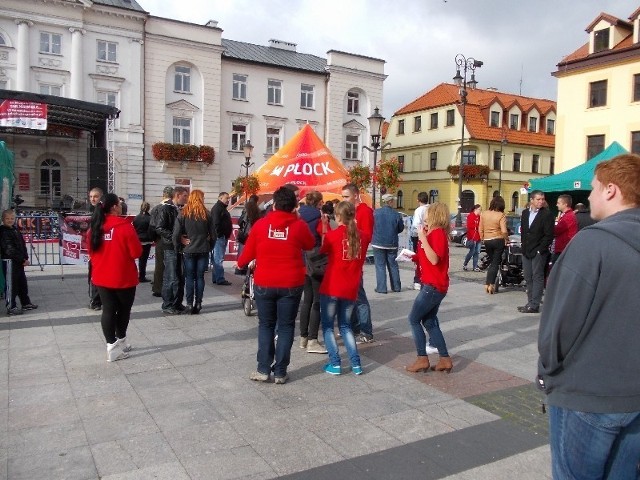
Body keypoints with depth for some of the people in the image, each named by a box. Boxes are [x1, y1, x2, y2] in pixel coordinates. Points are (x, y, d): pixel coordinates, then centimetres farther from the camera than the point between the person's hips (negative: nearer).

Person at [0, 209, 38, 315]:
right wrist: (22, 259, -17)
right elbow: (9, 249, -19)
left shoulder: (15, 230, 14)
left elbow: (23, 245, 15)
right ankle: (11, 307, 2)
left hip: (19, 262, 9)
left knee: (22, 283, 17)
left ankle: (26, 303, 29)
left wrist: (26, 258, 3)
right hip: (9, 261, -9)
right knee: (11, 285, -4)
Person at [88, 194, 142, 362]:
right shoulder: (125, 226, -17)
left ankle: (112, 345, 10)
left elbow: (91, 251, 13)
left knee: (108, 310, 9)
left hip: (101, 277, 5)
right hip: (123, 277, -5)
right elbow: (136, 252, -15)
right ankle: (120, 341, 26)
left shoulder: (95, 227, 2)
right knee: (124, 309, 14)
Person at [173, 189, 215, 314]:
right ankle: (198, 303, 11)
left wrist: (177, 247, 3)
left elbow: (176, 234, -10)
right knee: (200, 277, 8)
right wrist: (210, 247, 14)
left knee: (189, 277, 7)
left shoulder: (183, 214, -5)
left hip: (188, 251, -1)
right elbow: (213, 234, 1)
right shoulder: (206, 215, -2)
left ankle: (189, 304, 8)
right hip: (203, 251, 1)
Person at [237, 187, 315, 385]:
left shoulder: (260, 224, -4)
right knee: (286, 326, 10)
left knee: (266, 325, 15)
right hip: (291, 284, -1)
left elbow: (248, 252, 4)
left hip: (264, 283, 1)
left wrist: (241, 263, 26)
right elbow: (310, 245, 13)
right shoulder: (299, 226, -6)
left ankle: (263, 370, 14)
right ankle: (280, 372, 12)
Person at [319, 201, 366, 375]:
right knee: (345, 326, 19)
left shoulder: (333, 235, -11)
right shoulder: (360, 236, 2)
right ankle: (356, 363, 12)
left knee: (328, 326, 11)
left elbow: (322, 250, 6)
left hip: (331, 288, -4)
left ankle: (335, 364, 6)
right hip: (351, 289, 4)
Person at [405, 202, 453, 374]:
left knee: (414, 319, -1)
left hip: (433, 286, -10)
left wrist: (423, 238, -26)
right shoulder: (434, 233, 13)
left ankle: (422, 359, 6)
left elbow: (434, 259, -27)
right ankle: (445, 360, 17)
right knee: (430, 322, 13)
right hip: (433, 285, 10)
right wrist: (414, 257, 2)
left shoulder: (438, 233, -16)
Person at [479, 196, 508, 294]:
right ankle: (491, 285, 2)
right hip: (498, 241, -4)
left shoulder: (483, 214, 0)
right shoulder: (501, 215, -12)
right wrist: (506, 239, 0)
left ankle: (487, 283, 14)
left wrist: (482, 238, 17)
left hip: (487, 241, 4)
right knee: (495, 263, 5)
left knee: (491, 262, 19)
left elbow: (480, 229, 4)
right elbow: (504, 231, -18)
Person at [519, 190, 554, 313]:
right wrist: (524, 246, 10)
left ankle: (535, 305, 0)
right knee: (528, 278, 10)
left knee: (537, 278, -2)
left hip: (539, 252, -6)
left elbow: (549, 235, -10)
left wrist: (540, 250, -13)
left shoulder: (547, 214, -8)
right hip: (526, 252, 6)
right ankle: (530, 303, 18)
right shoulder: (525, 213, 11)